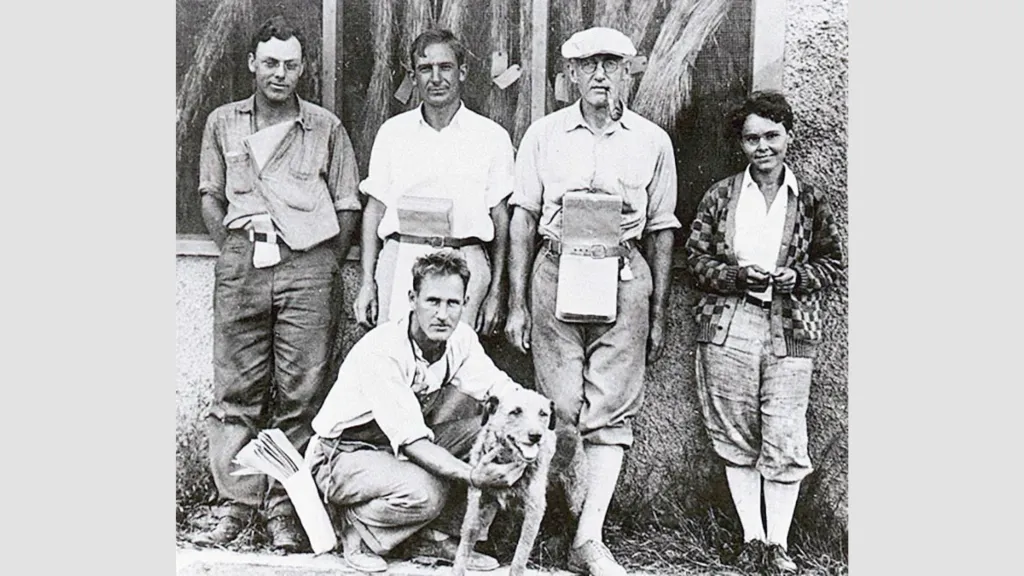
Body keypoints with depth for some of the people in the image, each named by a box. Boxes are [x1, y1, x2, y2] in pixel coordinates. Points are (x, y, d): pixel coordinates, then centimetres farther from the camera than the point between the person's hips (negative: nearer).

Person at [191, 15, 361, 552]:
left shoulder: (325, 127, 9)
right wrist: (233, 248, 6)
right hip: (240, 265, 2)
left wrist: (326, 267, 1)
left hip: (307, 264, -2)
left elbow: (347, 207, 9)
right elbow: (210, 197, 18)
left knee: (299, 393, -2)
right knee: (236, 390, 1)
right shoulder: (223, 123, 14)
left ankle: (285, 513, 5)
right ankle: (234, 505, 8)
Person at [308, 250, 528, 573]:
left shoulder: (459, 338, -6)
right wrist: (471, 476, -44)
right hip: (342, 457, -7)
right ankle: (359, 533, -4)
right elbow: (411, 441, -32)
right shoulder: (381, 352, -28)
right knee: (424, 491, -36)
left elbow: (501, 389, -10)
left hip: (403, 449, 8)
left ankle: (435, 537, -2)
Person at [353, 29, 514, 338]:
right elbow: (374, 209, 12)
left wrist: (497, 292, 4)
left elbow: (501, 218, 8)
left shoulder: (492, 136, 6)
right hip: (400, 263, 1)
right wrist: (367, 282, 5)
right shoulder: (392, 132, 10)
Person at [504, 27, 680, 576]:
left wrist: (657, 313, 9)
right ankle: (571, 511, 16)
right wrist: (516, 303, 2)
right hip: (556, 271, 0)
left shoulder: (652, 141, 9)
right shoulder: (544, 134, 8)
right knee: (559, 406, 1)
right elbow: (523, 218, 8)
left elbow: (661, 231, 12)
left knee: (611, 411, -6)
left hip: (623, 275, 0)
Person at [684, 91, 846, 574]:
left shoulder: (809, 200, 7)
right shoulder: (722, 194, 5)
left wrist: (798, 276, -6)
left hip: (789, 330, 0)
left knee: (785, 440, -3)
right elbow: (695, 254, 6)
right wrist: (737, 275, -9)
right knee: (736, 438, 5)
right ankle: (751, 537, 17)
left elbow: (833, 260, 13)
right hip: (727, 327, 1)